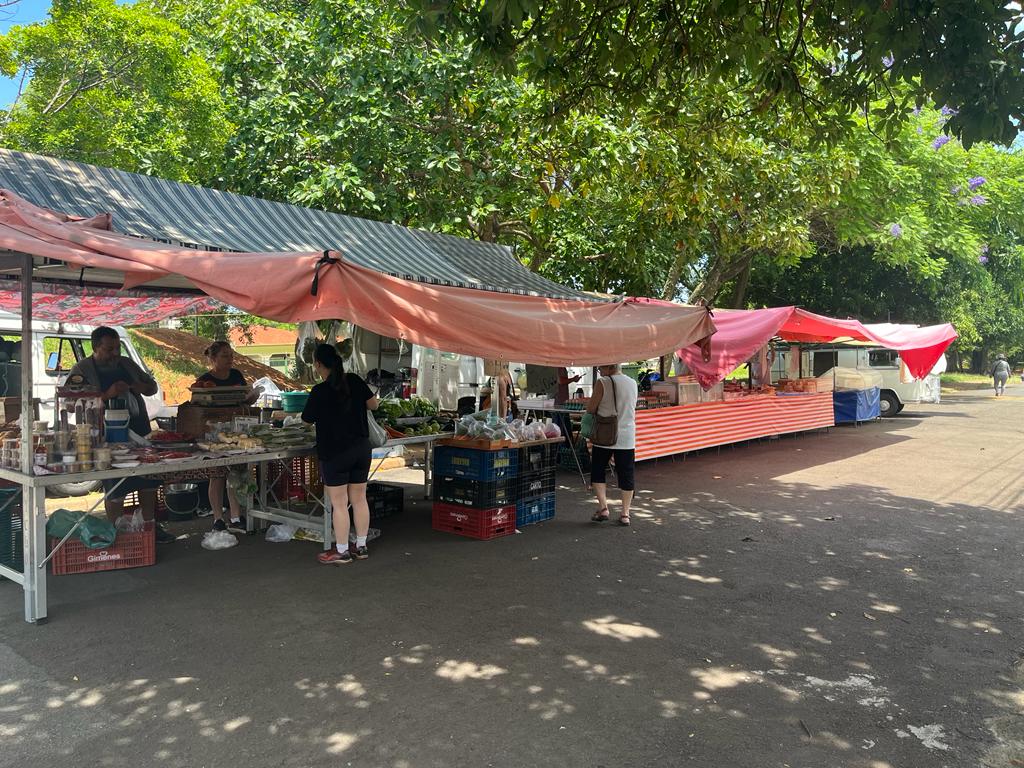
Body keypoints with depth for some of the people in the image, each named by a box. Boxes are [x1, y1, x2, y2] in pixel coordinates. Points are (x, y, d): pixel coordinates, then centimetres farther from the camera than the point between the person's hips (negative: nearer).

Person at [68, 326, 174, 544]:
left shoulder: (127, 364, 12)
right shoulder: (81, 370, -3)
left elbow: (152, 387, 18)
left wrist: (133, 386, -4)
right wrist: (107, 395, -23)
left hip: (141, 432, 5)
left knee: (149, 481, 11)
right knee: (115, 489, 1)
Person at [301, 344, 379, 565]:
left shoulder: (320, 391, -15)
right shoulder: (354, 381, -3)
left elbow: (307, 420, -1)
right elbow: (374, 404, 7)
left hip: (335, 454, -5)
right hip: (361, 449, 5)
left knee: (339, 504, 3)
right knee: (359, 499, 13)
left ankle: (342, 552, 10)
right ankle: (361, 547, 22)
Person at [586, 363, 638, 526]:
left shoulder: (603, 383, -11)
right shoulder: (633, 383, 7)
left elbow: (590, 409, -8)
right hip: (627, 437, 4)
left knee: (598, 472, 10)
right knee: (626, 475, 8)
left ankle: (603, 507, -1)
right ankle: (625, 514, 10)